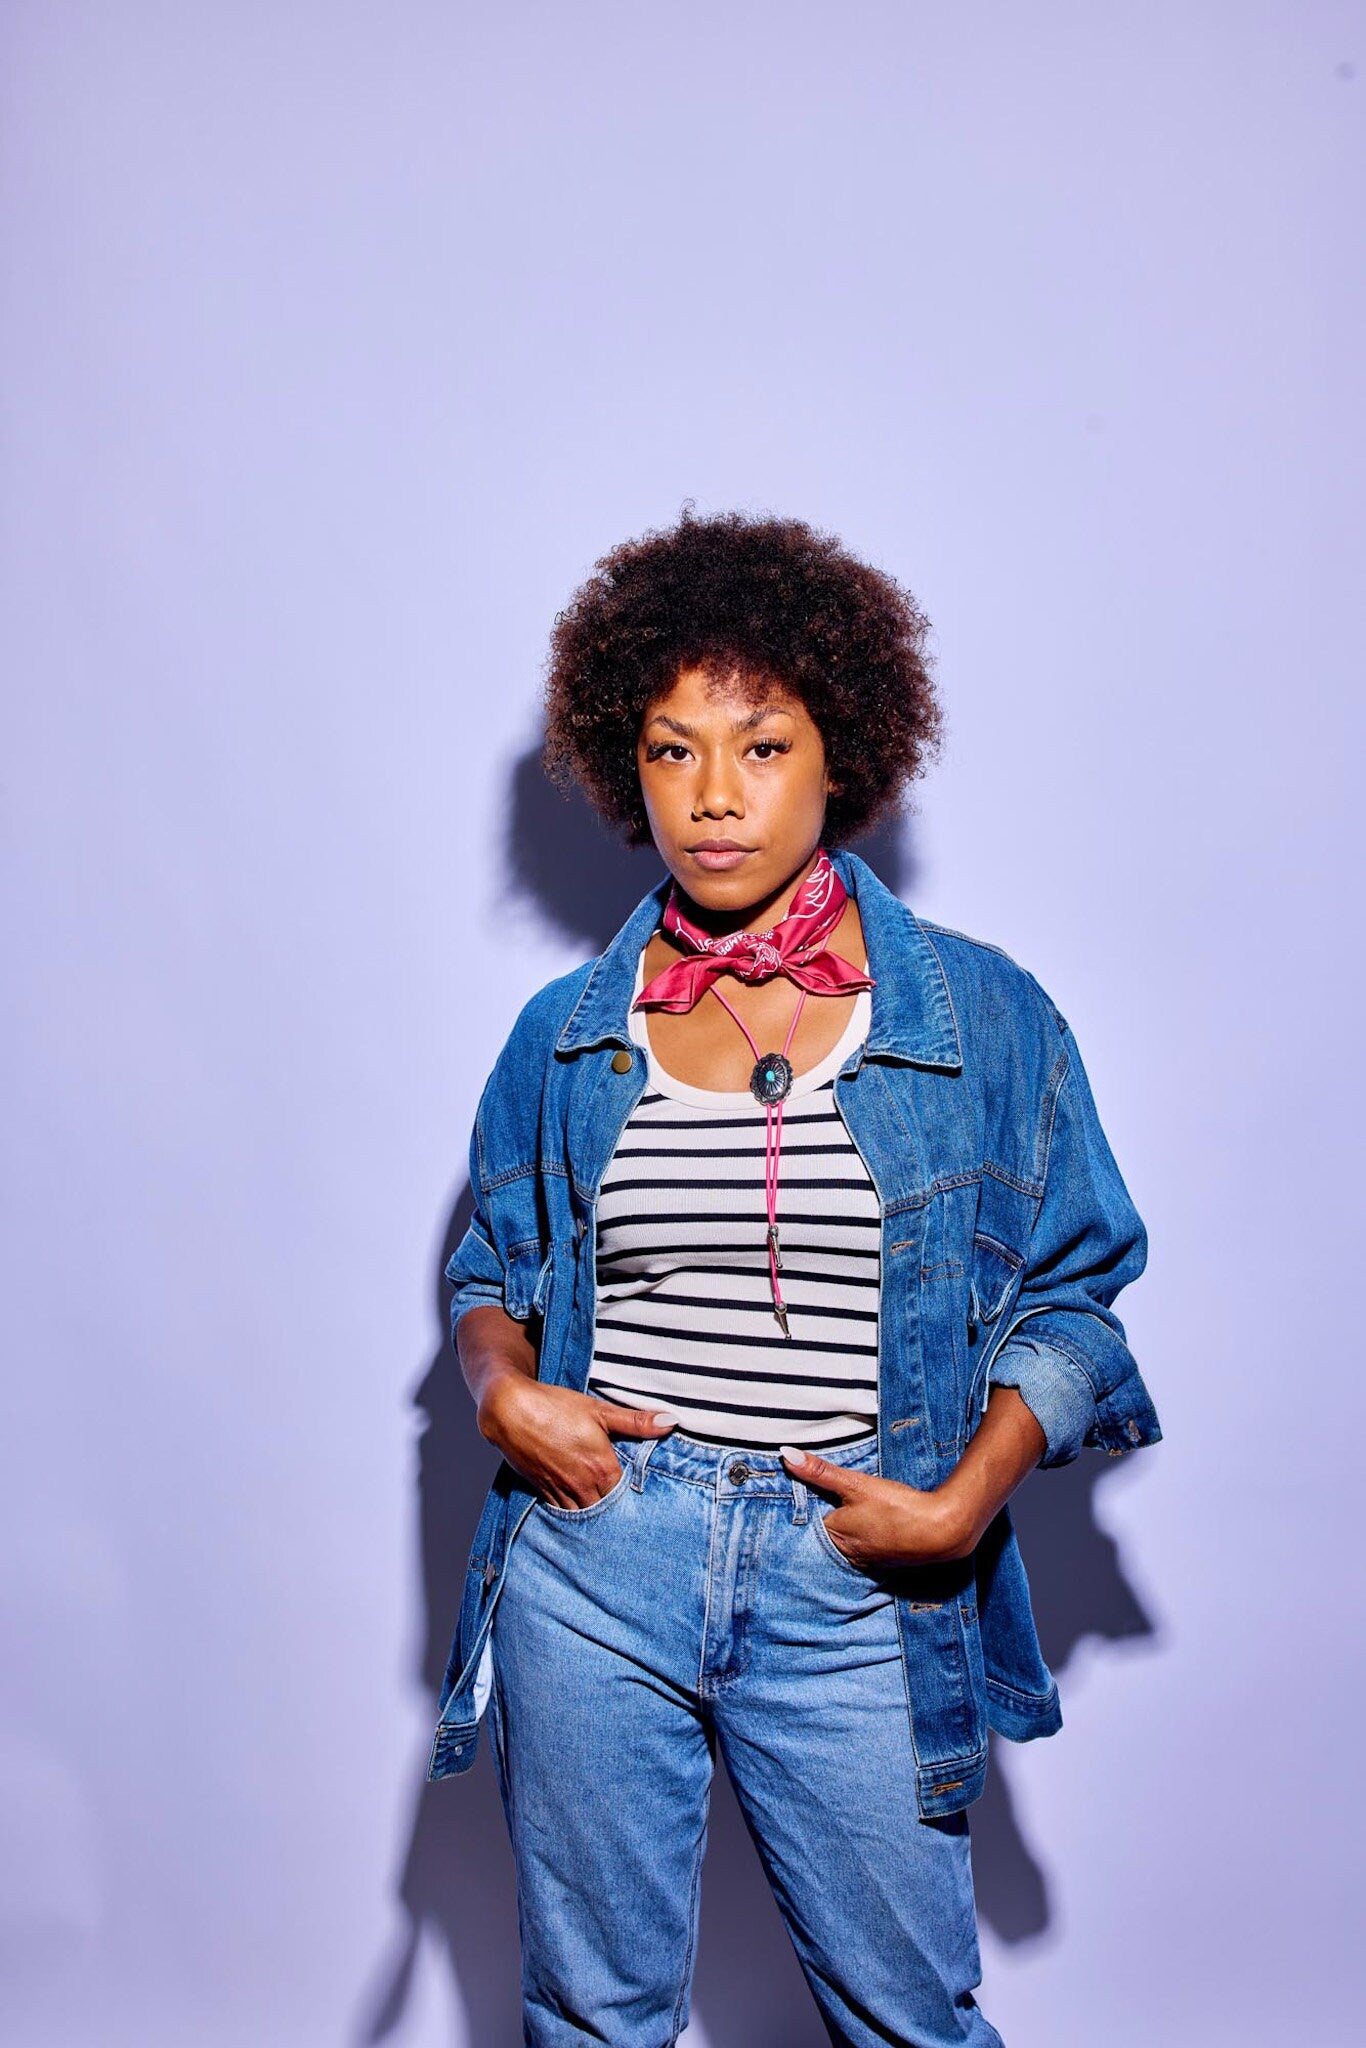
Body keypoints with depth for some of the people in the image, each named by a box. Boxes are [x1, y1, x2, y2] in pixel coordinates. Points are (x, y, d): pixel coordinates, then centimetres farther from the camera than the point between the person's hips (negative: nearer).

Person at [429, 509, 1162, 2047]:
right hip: (593, 1549, 2)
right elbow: (492, 1270, 16)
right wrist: (504, 1386, -5)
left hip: (856, 1579, -1)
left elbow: (1066, 1299, 3)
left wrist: (964, 1500, -11)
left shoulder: (985, 1017, -2)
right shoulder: (565, 1037, 4)